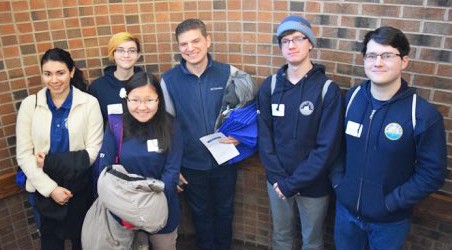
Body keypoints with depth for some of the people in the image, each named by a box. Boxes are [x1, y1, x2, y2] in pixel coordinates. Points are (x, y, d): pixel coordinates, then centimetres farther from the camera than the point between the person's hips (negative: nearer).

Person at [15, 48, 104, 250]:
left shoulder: (89, 103, -11)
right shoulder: (29, 105, -6)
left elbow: (93, 152, -13)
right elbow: (23, 155, -7)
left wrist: (50, 161, -19)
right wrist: (50, 188, -15)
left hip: (80, 187, -1)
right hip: (45, 188, 2)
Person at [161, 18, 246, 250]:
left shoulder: (228, 73, -9)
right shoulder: (168, 80, -8)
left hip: (224, 160, 0)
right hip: (191, 164, 0)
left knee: (224, 211, 20)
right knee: (201, 214, 20)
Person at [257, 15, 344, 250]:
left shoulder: (328, 90, -14)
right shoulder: (270, 86, -3)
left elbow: (328, 148, -17)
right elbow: (264, 136, -4)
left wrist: (293, 183, -17)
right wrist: (279, 177, -13)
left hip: (313, 184, -2)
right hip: (277, 180, 3)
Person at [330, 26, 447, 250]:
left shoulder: (423, 114, -17)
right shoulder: (351, 98, -6)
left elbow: (432, 173, -13)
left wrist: (391, 202, -15)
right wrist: (338, 181, -5)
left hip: (390, 220, -3)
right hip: (346, 208, 3)